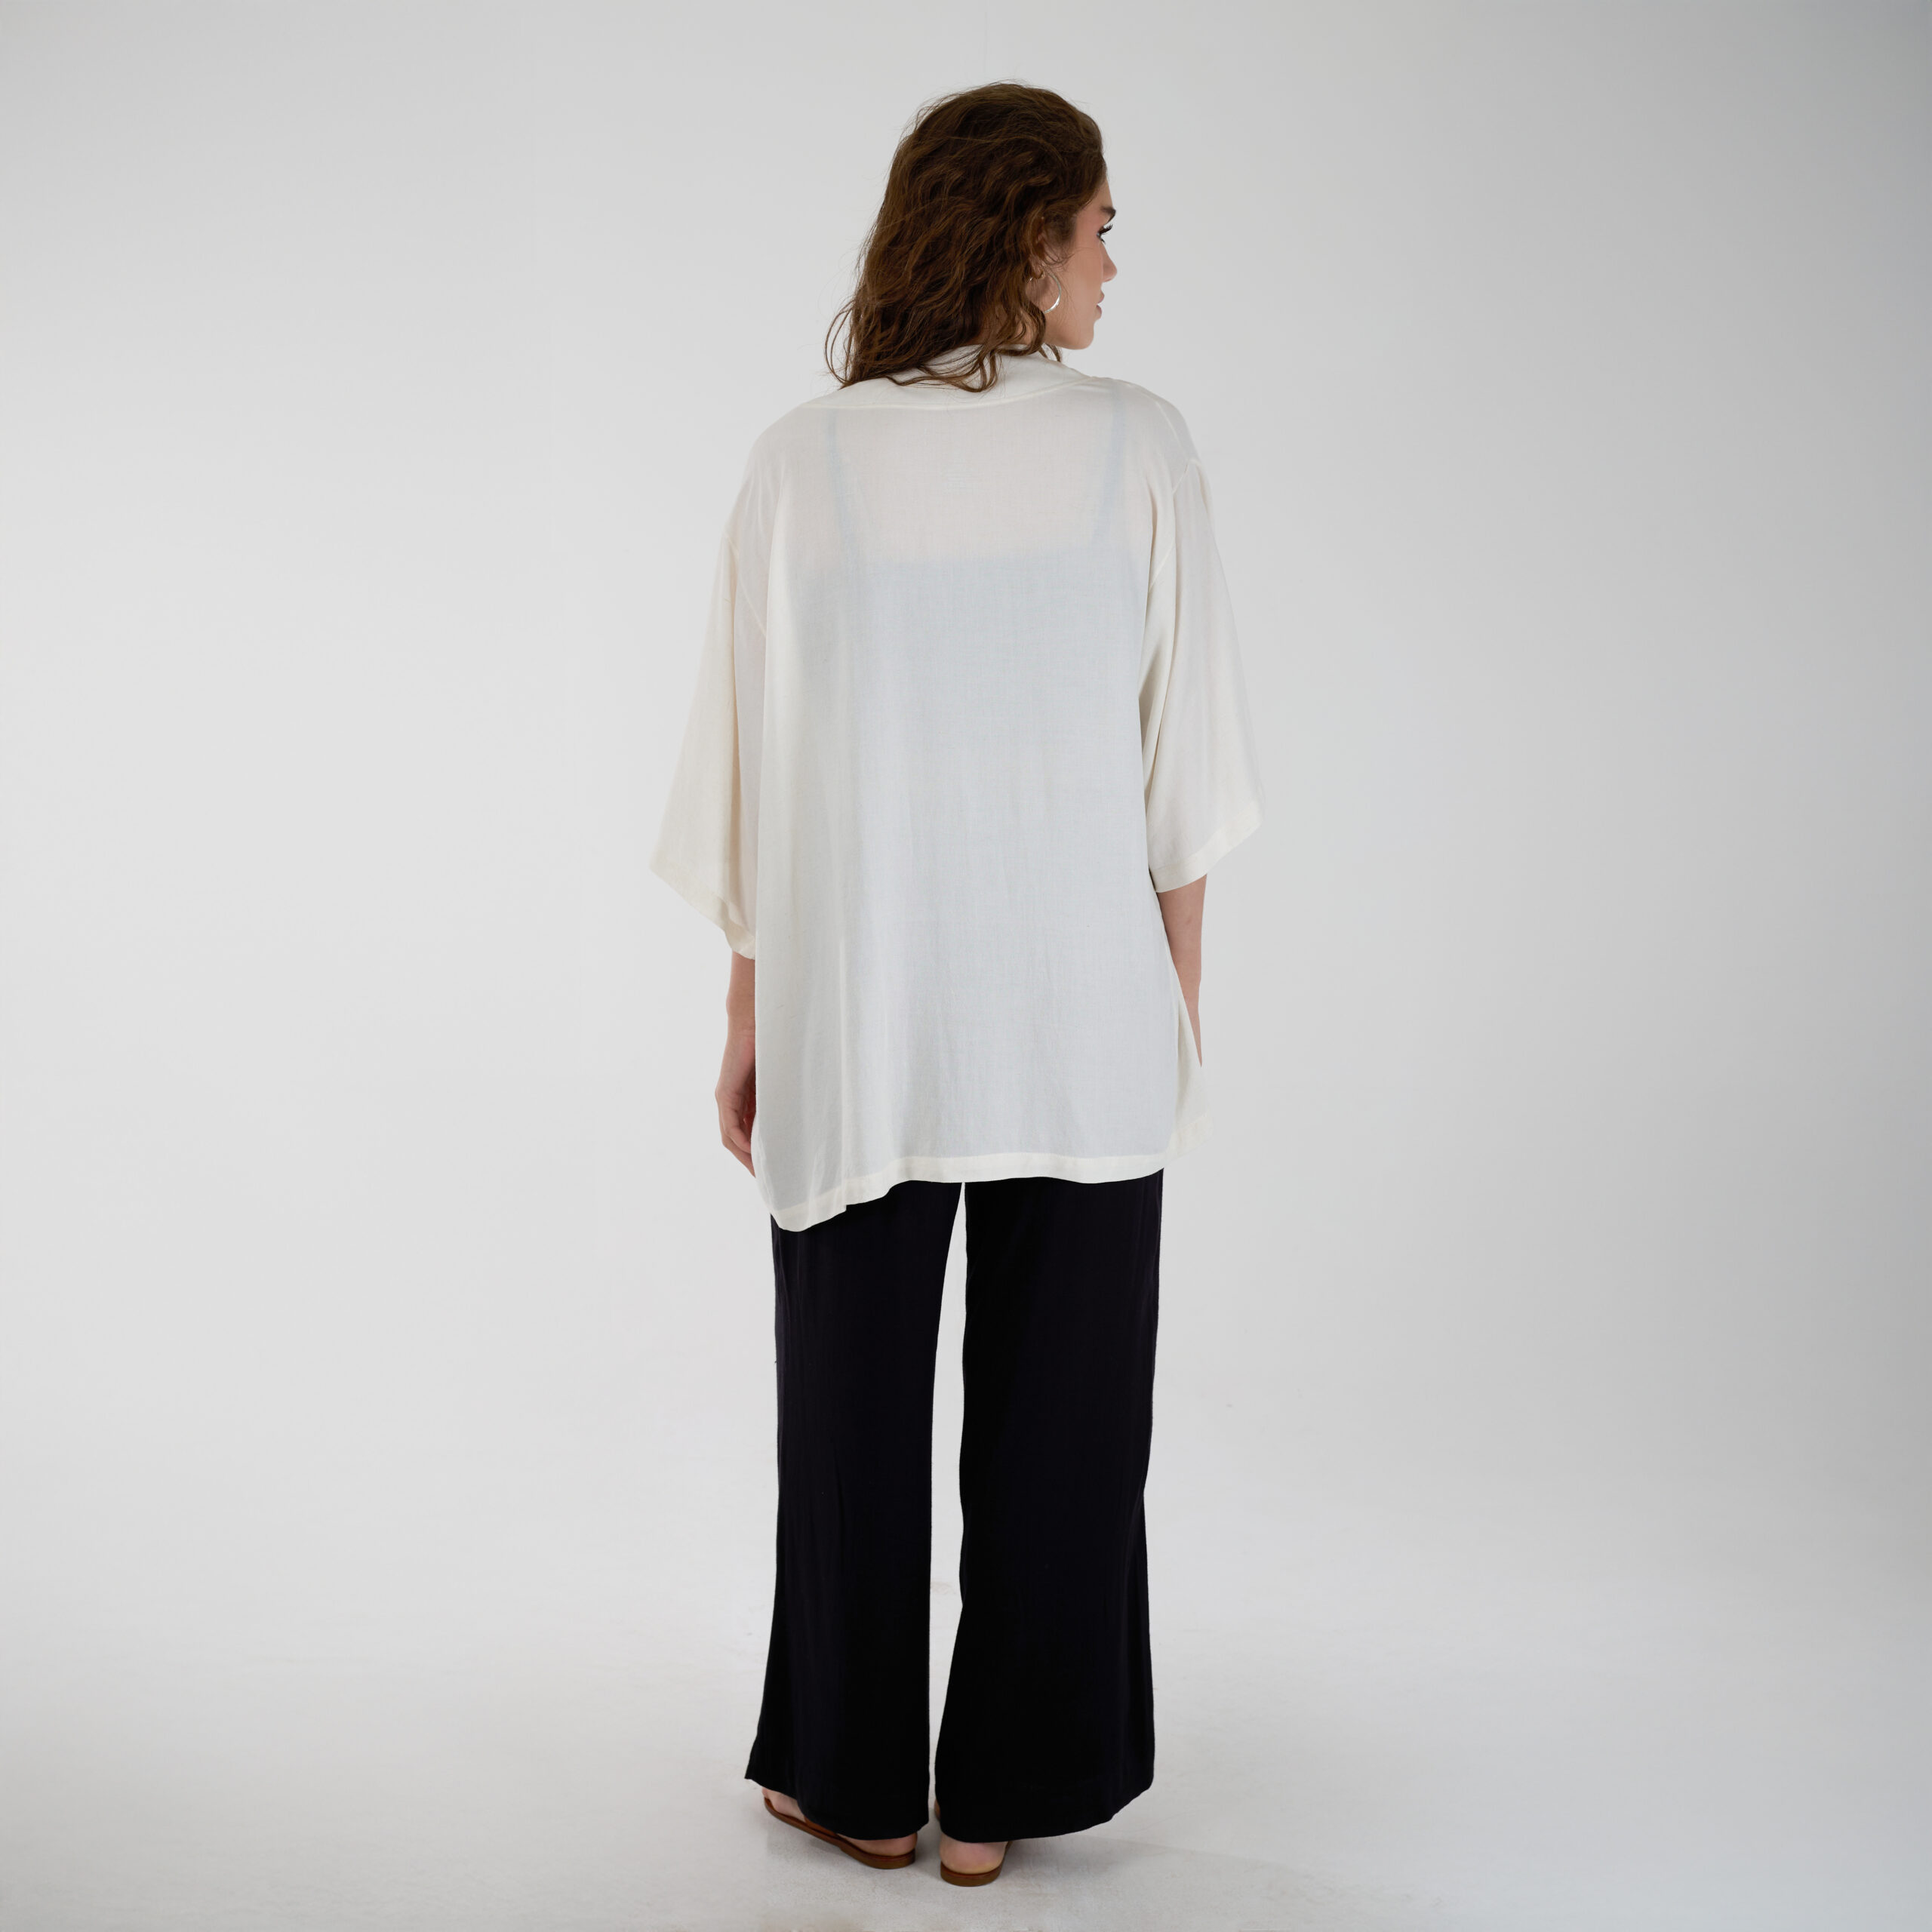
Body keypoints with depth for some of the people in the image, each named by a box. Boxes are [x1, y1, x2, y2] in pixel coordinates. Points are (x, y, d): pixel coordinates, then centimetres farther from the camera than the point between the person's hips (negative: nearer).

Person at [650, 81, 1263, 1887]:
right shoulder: (1137, 446, -5)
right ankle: (1002, 1791, 23)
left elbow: (752, 774, -2)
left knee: (854, 1396, 14)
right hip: (1082, 1011, 0)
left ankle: (863, 1781, 27)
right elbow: (1181, 759, -2)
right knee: (1057, 1402, 12)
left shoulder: (804, 460, -4)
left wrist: (751, 1014, 7)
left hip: (857, 1008, 0)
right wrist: (1178, 985, 10)